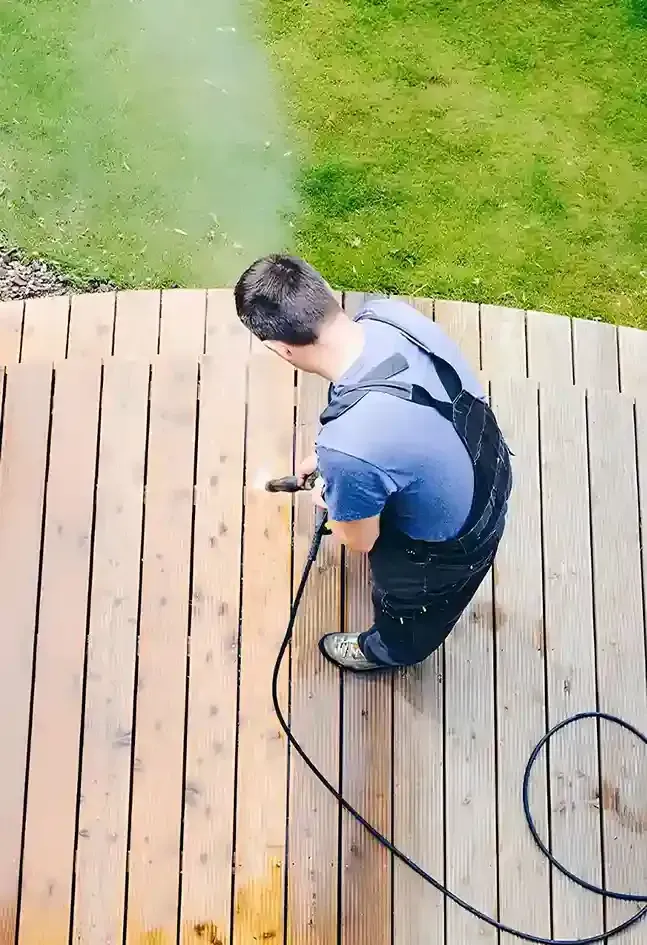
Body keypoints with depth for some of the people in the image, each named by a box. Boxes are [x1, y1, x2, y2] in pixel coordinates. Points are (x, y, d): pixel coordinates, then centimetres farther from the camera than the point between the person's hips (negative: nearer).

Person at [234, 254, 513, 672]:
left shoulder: (349, 449, -44)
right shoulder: (391, 312, -23)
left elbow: (359, 540, -20)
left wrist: (327, 497, 1)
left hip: (453, 546, -5)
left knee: (406, 600, 32)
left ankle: (389, 650, 67)